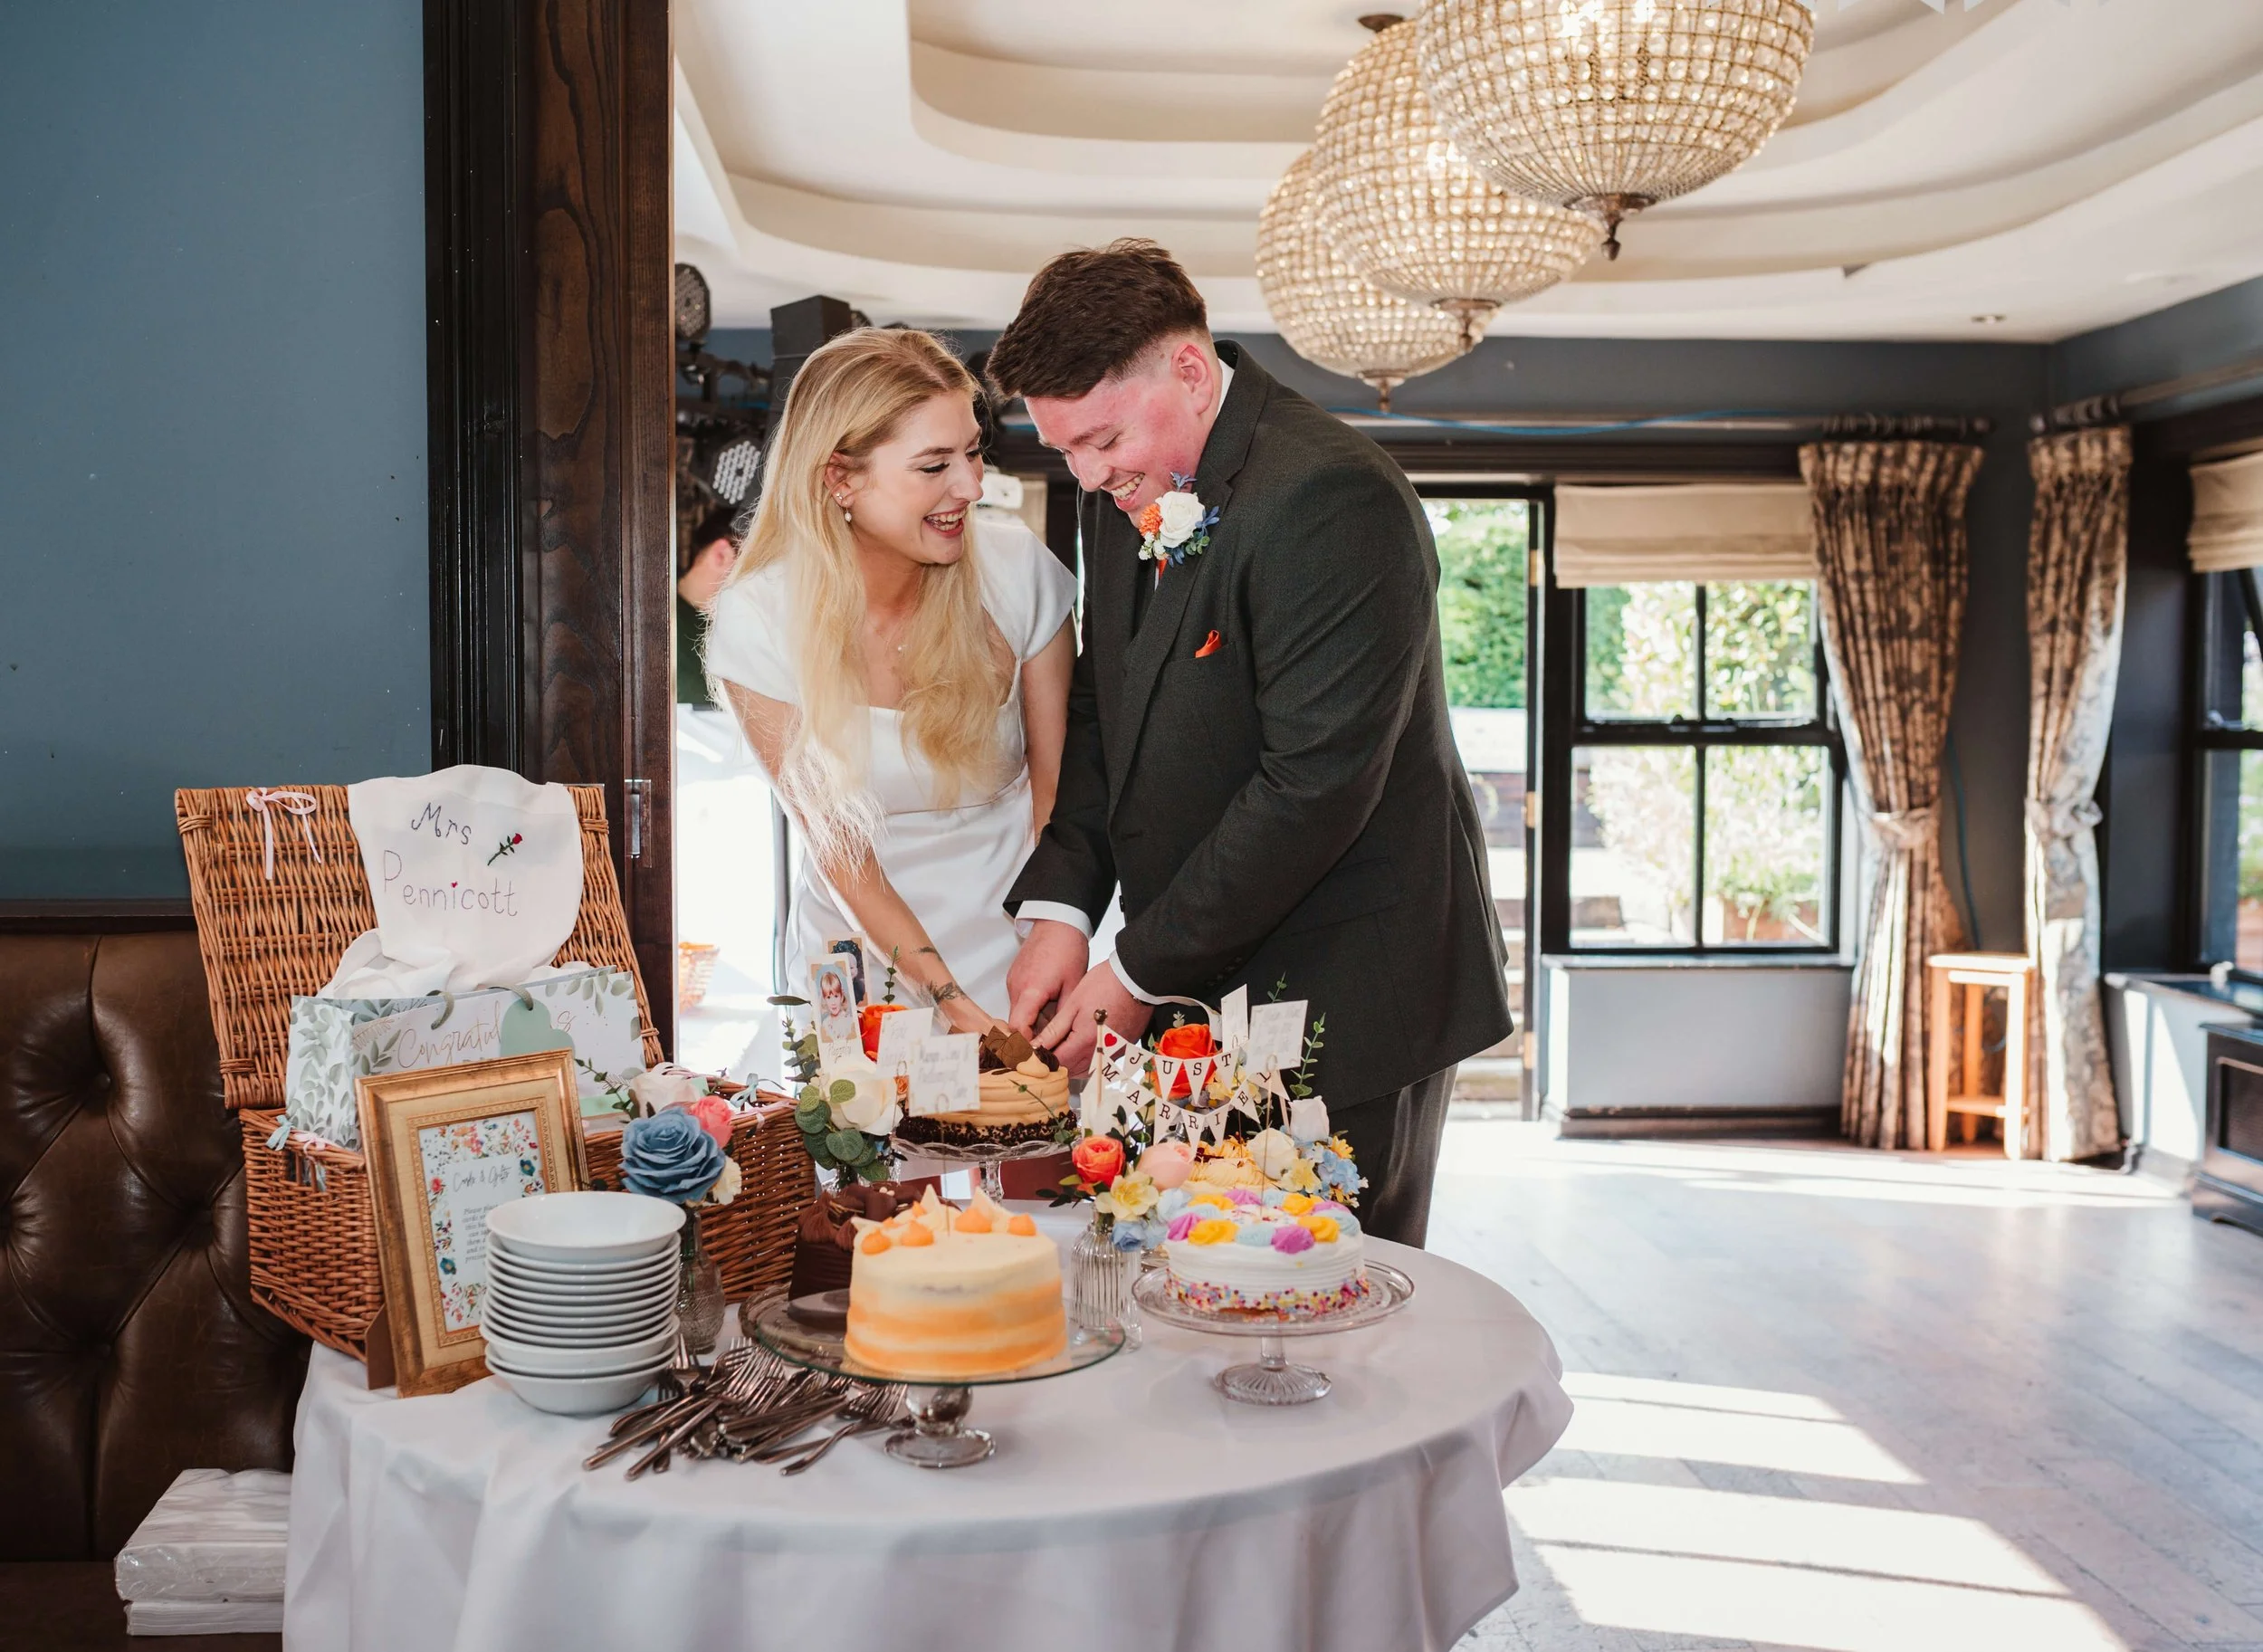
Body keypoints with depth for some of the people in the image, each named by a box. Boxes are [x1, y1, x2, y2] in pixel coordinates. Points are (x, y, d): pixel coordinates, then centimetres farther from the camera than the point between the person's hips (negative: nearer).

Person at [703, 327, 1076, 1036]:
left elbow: (1058, 787, -3)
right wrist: (947, 999, -18)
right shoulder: (759, 619, -13)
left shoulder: (1017, 568, -11)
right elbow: (839, 849, -10)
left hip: (1015, 951, 1)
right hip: (863, 964, 0)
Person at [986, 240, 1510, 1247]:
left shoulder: (1333, 502, -21)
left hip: (1344, 999, -7)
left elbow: (1314, 785, -23)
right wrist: (1060, 907, 0)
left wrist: (1142, 972, -16)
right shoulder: (1128, 490, 7)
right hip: (1193, 989, 8)